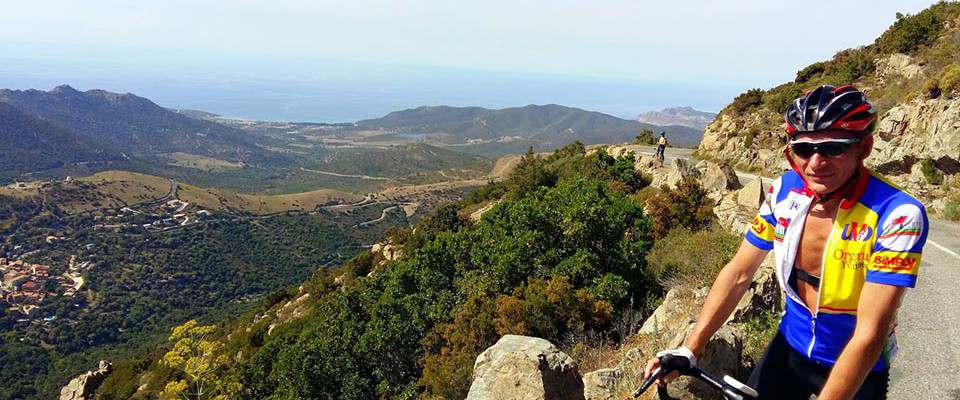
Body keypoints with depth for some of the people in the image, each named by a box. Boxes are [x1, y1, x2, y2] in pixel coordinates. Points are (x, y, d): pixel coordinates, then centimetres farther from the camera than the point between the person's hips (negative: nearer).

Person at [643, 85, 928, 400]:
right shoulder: (785, 191, -13)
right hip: (791, 346, 3)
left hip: (857, 369, -3)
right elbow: (738, 273, -8)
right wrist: (689, 349, -13)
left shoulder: (897, 216, -27)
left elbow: (870, 334, -28)